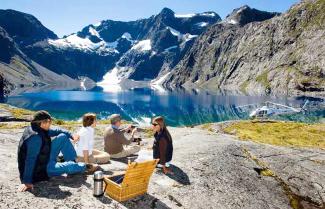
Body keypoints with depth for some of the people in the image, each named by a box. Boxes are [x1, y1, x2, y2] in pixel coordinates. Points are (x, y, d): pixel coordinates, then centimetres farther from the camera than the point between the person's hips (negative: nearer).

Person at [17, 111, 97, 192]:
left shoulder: (40, 129, -4)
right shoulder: (35, 137, -32)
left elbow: (56, 131, 6)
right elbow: (30, 160, -35)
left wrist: (71, 135, -9)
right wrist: (27, 181, -36)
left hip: (45, 160, 9)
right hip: (40, 169, -9)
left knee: (63, 137, 3)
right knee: (69, 166, -10)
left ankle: (73, 161, 8)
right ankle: (85, 167, 24)